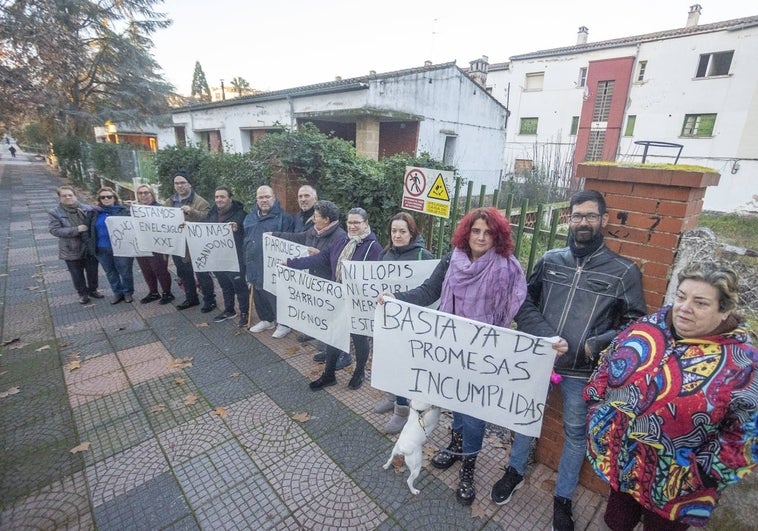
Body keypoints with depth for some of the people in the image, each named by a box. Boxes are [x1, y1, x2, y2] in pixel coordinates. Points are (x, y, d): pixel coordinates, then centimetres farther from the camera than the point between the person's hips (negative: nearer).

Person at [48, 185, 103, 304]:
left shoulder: (88, 209, -2)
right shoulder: (54, 213, -5)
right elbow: (54, 230, -14)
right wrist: (76, 230, -23)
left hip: (90, 248, 1)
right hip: (72, 250, -1)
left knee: (92, 271, 16)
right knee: (77, 274, 12)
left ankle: (93, 290, 37)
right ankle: (82, 293, 30)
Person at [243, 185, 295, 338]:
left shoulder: (284, 217, -8)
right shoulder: (250, 217, 13)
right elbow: (245, 238, 21)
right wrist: (246, 259, 12)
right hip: (255, 265, 7)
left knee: (277, 295, 2)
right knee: (259, 294, 17)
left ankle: (284, 324, 19)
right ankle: (266, 320, 36)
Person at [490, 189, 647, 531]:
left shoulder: (624, 272, -7)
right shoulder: (550, 260, -2)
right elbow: (524, 302, -1)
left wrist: (598, 344, -19)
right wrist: (545, 336, -16)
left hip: (582, 371, -1)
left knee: (575, 432, 17)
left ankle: (563, 498, 40)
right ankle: (515, 471, 45)